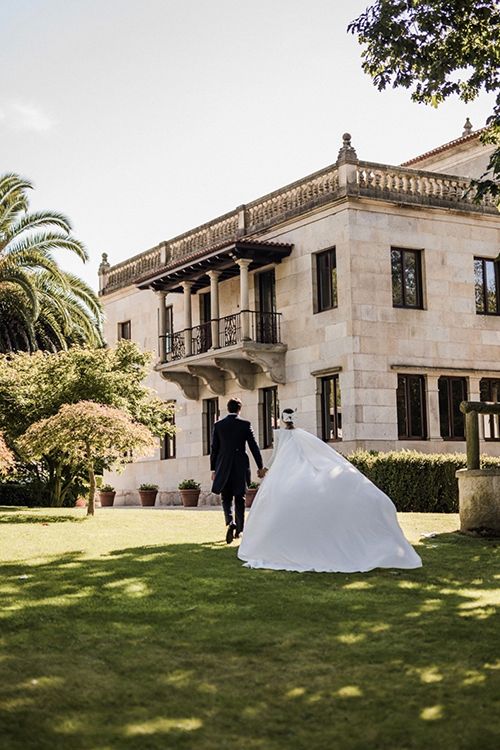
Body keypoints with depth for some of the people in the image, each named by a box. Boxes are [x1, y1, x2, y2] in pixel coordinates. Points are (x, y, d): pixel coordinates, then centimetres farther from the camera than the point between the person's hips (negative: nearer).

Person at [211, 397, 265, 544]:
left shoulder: (218, 425, 1)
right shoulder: (245, 424, -3)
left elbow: (214, 448, 3)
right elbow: (253, 446, -3)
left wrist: (213, 469, 10)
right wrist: (260, 467, 3)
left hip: (224, 467, 0)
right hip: (241, 467, 0)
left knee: (226, 498, 7)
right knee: (240, 499, 12)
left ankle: (230, 522, -19)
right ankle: (239, 529, 17)